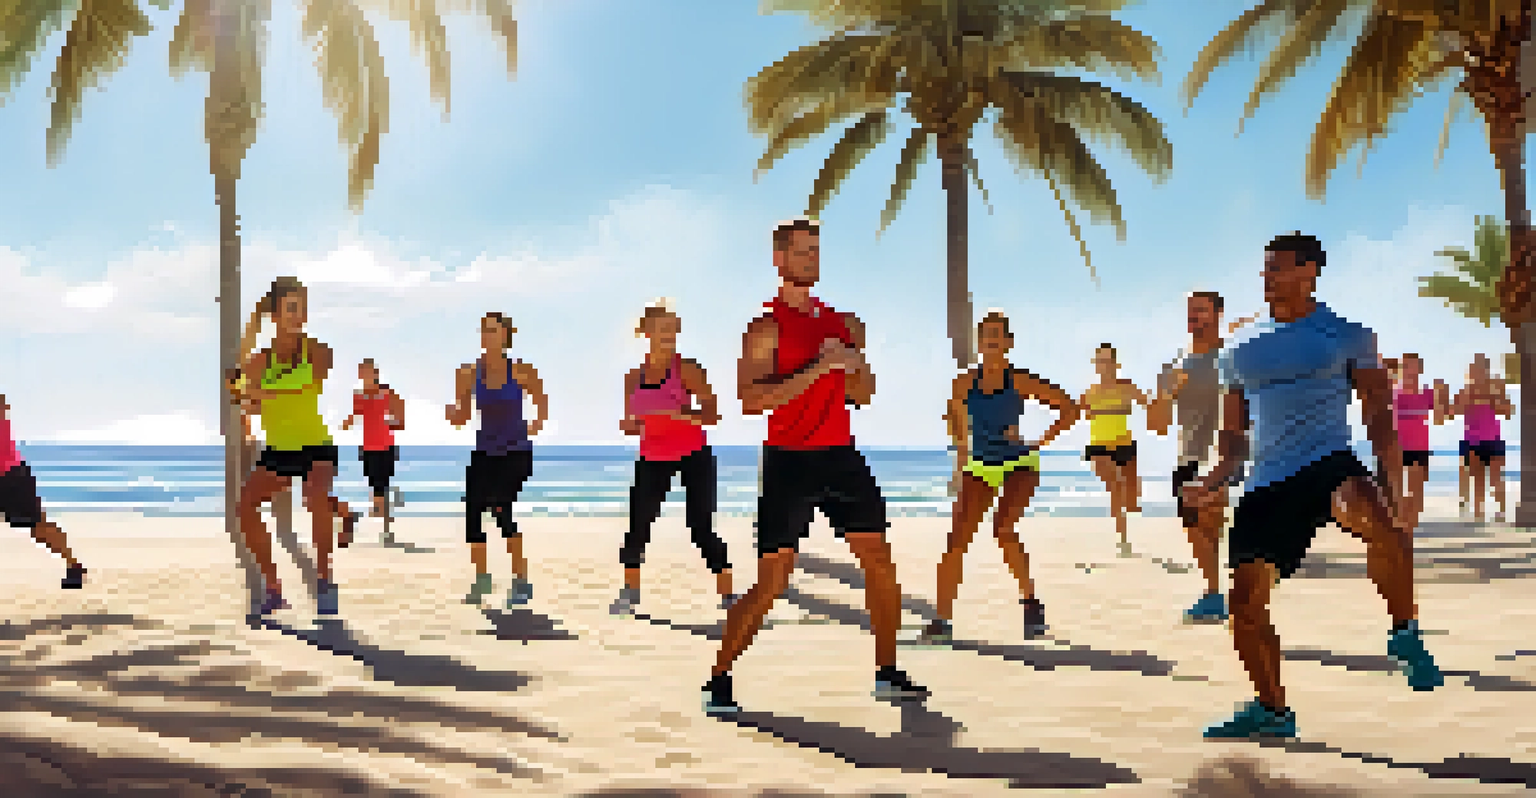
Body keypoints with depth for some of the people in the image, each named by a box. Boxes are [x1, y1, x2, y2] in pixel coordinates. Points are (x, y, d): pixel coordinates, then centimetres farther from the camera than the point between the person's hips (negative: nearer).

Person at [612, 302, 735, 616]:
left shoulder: (687, 369, -10)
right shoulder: (634, 378, 2)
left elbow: (713, 414, -15)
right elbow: (629, 424, 12)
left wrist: (684, 414, -32)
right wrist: (633, 426, -11)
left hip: (693, 455, -4)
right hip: (653, 459, 4)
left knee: (702, 528, -7)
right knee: (638, 526, 2)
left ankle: (728, 596, 0)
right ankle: (629, 595, 17)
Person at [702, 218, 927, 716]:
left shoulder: (840, 322, 13)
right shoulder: (767, 327, -7)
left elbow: (860, 396, 19)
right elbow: (752, 401, -20)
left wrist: (856, 365, -3)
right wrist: (818, 368, -22)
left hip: (841, 456, 6)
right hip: (789, 461, -6)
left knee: (881, 564, 6)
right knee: (772, 581, -7)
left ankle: (888, 674, 20)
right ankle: (719, 682, 5)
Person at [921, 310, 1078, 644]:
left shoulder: (1020, 381, -9)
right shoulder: (966, 382, 0)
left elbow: (1069, 408, -4)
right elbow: (955, 411, 22)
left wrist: (1040, 442, -9)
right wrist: (961, 450, 17)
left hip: (1019, 465, -4)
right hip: (979, 468, 4)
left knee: (1003, 528, -25)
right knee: (957, 539, -3)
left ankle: (1030, 602, -9)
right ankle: (942, 620, 5)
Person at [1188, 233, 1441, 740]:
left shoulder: (1347, 336, 6)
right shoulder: (1241, 350, 17)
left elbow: (1379, 418, 4)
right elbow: (1235, 435, 21)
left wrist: (1390, 484, -8)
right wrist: (1214, 483, 5)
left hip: (1330, 465, -4)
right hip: (1268, 483, 5)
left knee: (1376, 522, -38)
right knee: (1246, 600, 1)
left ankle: (1405, 635, -16)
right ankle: (1272, 710, 21)